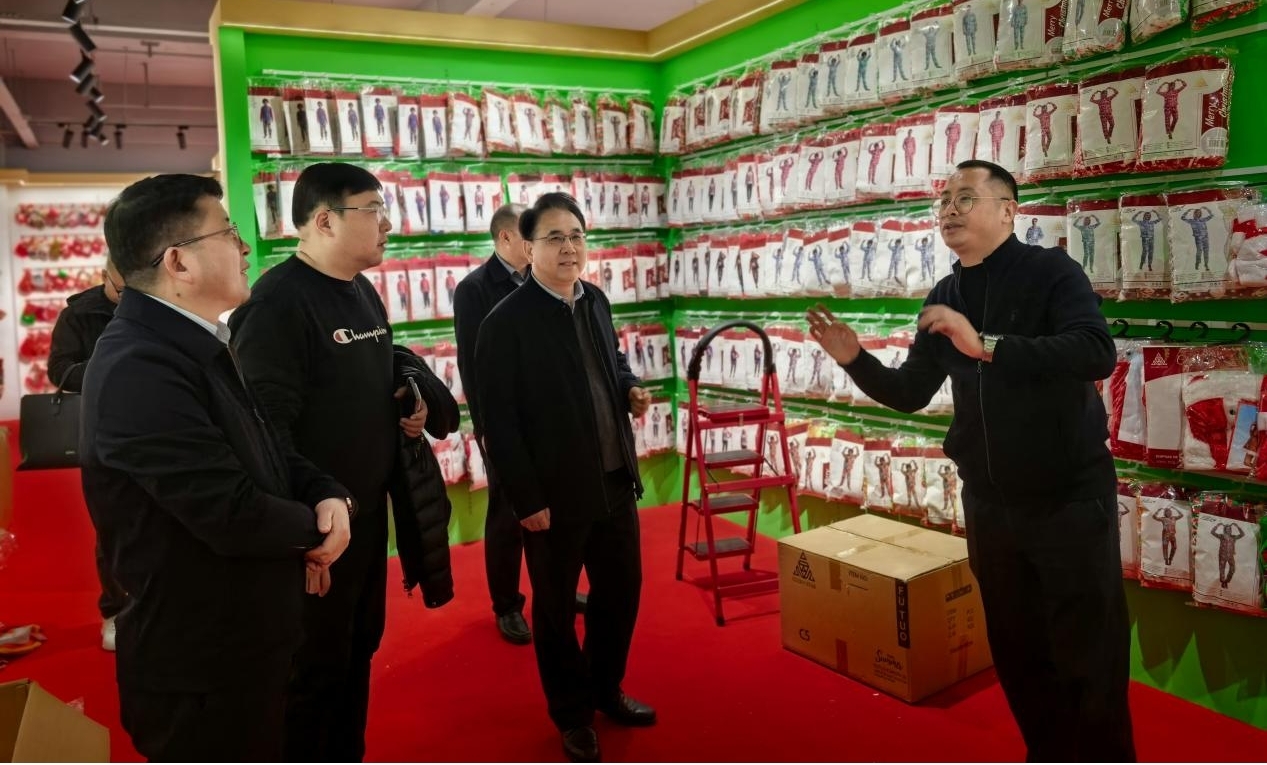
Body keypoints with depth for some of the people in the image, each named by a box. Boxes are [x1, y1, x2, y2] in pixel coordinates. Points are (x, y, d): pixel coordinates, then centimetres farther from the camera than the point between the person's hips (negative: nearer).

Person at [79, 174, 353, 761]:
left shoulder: (196, 343, 6)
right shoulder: (139, 369, -28)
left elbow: (263, 456, 11)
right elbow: (235, 515, -31)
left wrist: (329, 495, -9)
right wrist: (314, 526, -10)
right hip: (202, 671, -9)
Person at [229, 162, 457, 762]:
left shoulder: (363, 293, 9)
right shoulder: (278, 303, -21)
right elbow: (266, 428, -24)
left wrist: (418, 404, 2)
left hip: (369, 510, 9)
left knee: (359, 649, 22)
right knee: (313, 667, 9)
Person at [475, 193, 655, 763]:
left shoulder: (595, 301, 5)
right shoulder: (506, 322, -15)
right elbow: (498, 422, -15)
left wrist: (631, 390, 0)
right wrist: (527, 499, -16)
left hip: (615, 481, 7)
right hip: (554, 493, -6)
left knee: (622, 589, 19)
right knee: (556, 607, 12)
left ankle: (606, 689, 42)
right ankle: (572, 715, 33)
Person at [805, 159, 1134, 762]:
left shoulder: (1051, 272, -11)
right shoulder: (943, 298, 5)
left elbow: (1096, 352, -28)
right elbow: (909, 394, 7)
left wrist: (985, 345, -34)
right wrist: (854, 360, -10)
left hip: (1071, 498, -5)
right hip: (989, 503, 5)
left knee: (1089, 655, 5)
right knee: (1016, 650, 16)